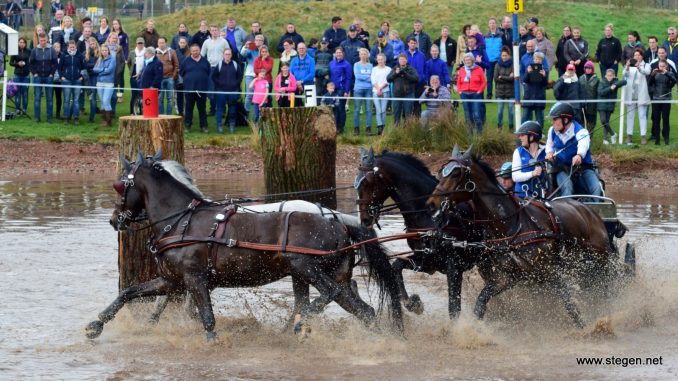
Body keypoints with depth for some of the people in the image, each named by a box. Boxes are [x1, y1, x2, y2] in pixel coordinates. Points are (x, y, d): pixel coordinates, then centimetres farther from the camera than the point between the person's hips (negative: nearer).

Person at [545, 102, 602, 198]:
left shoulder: (580, 132, -16)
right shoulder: (552, 131, 5)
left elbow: (583, 144, -40)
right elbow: (550, 144, 27)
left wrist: (579, 155, -64)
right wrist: (549, 152, 2)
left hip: (583, 166, -2)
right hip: (562, 168, 2)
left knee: (596, 189, -25)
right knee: (567, 187, -31)